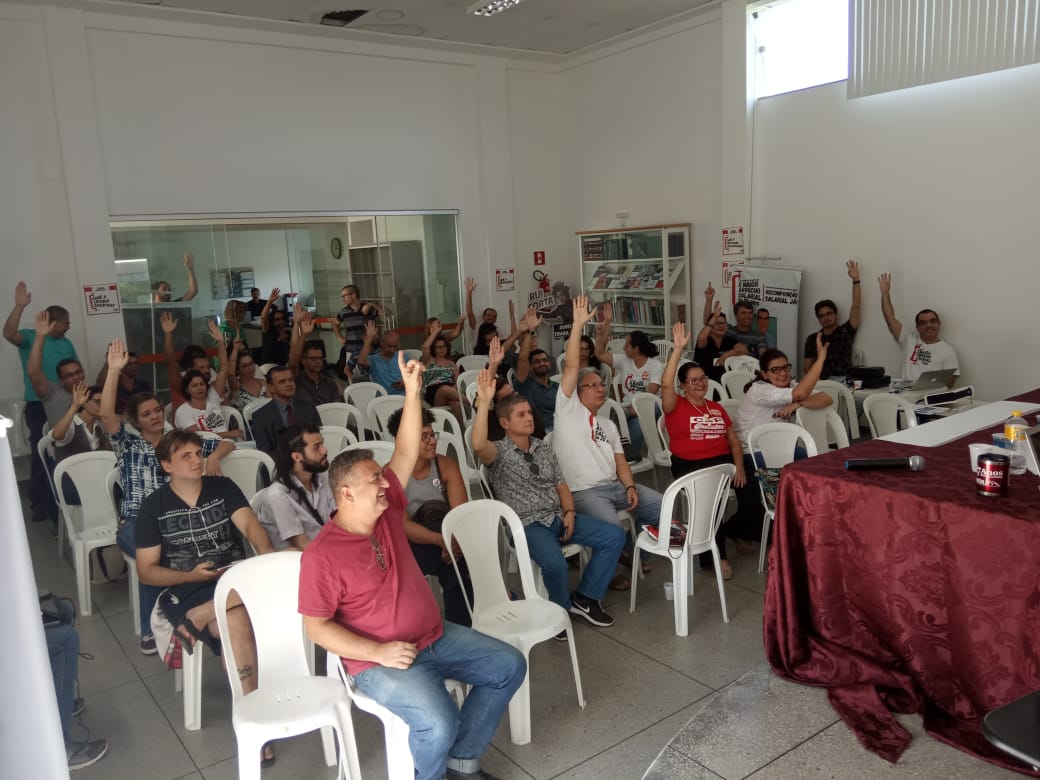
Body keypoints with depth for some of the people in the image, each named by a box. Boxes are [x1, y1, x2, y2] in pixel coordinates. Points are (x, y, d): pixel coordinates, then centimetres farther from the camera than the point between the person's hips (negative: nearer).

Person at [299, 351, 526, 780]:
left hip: (436, 636, 8)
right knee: (439, 723, -28)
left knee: (509, 666, 5)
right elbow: (317, 627, -15)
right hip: (380, 661, -7)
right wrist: (378, 652, -22)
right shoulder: (322, 556, -19)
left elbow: (407, 453, -2)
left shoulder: (386, 508, -2)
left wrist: (412, 391, -11)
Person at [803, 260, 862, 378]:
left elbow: (856, 306, 2)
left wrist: (855, 280, -5)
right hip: (820, 383, -1)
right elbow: (806, 368, 12)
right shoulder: (812, 339, 13)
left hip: (844, 382, 1)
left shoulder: (846, 331, 12)